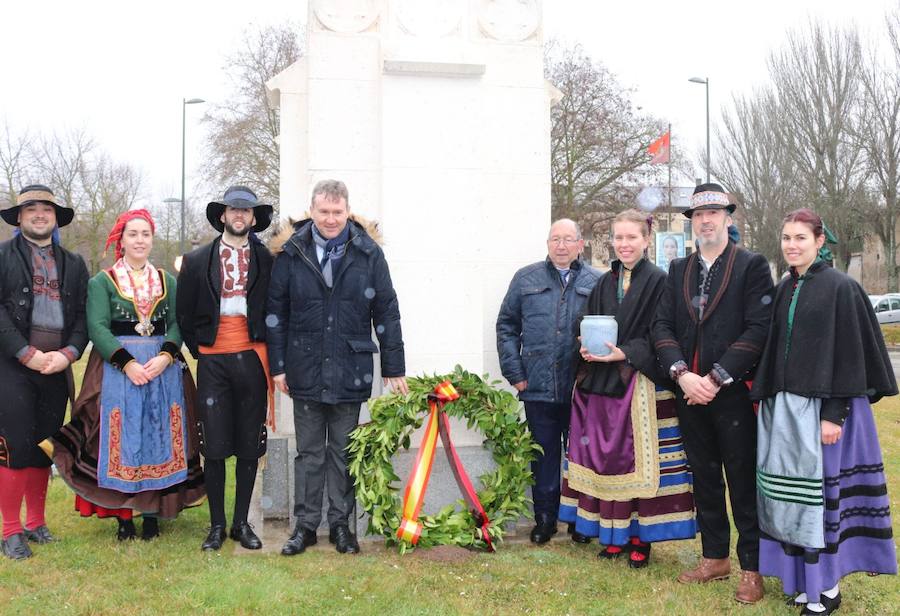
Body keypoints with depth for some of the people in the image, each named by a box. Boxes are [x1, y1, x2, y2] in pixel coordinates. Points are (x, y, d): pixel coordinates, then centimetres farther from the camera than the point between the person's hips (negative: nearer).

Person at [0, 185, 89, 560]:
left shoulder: (73, 264, 15)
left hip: (56, 367, 4)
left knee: (43, 448, 9)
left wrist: (68, 353, -7)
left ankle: (36, 523, 21)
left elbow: (83, 315, 9)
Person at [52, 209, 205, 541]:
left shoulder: (167, 280, 11)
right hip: (117, 368, -2)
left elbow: (177, 323, 3)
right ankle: (123, 517, 7)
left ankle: (152, 513, 11)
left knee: (158, 437, 2)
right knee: (121, 439, -2)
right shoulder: (102, 281, 2)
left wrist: (165, 355, -15)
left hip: (163, 367, 2)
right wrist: (127, 362, -18)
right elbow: (98, 328, -7)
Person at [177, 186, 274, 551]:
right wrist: (198, 349, 9)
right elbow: (184, 314, 10)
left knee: (249, 444, 5)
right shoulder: (197, 261, 5)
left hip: (252, 357, 0)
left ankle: (241, 523, 16)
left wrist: (267, 348, 5)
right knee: (214, 445, 1)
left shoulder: (267, 261, 4)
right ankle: (217, 524, 13)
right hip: (213, 360, 0)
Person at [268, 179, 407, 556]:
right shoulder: (291, 254, -1)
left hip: (351, 372, 0)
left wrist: (394, 369, 1)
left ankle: (340, 524, 24)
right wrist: (278, 365, 1)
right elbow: (276, 313, 3)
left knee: (344, 453, 11)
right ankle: (306, 525, 21)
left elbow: (387, 313, 2)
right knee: (309, 453, 10)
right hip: (305, 372, 0)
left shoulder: (368, 254, -1)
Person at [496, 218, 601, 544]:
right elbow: (507, 325, 7)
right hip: (538, 387, 1)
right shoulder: (526, 279, 7)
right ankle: (545, 519, 21)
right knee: (544, 455, 9)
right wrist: (514, 373, 0)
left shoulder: (597, 282, 4)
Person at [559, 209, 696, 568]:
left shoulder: (659, 282, -2)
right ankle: (614, 532, 17)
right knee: (608, 456, 6)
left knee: (639, 458, -3)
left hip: (642, 386, -5)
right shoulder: (604, 285, 14)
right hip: (602, 384, 5)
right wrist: (588, 349, -6)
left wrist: (623, 353, -19)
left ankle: (641, 537, 8)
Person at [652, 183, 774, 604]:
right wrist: (681, 373, -11)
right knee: (704, 478, 14)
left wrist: (716, 379, -16)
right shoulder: (678, 270, 11)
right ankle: (715, 557, 27)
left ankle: (751, 567, 15)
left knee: (743, 482, 3)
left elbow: (758, 329, -11)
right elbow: (662, 326, 5)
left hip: (734, 393, -5)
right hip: (689, 393, 5)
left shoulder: (752, 266, -4)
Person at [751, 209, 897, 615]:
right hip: (785, 406, 6)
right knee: (791, 491, 9)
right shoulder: (784, 290, 11)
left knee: (820, 490, -1)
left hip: (822, 406, -6)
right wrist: (766, 399, 11)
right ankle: (805, 576, 22)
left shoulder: (840, 287, -8)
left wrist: (834, 412, -17)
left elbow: (848, 353, -12)